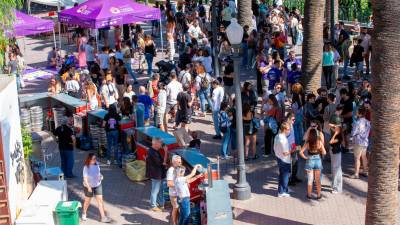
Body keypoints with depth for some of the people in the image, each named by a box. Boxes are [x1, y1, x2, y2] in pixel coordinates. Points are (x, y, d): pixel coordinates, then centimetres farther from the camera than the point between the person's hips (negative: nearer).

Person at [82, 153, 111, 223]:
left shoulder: (96, 164, -5)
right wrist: (88, 187, -31)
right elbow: (85, 178, -22)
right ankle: (84, 213, 41)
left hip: (98, 185, 4)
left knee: (100, 200, -1)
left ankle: (103, 217, 2)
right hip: (89, 186, -4)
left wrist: (100, 176, -6)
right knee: (87, 201, 14)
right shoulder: (86, 167, -21)